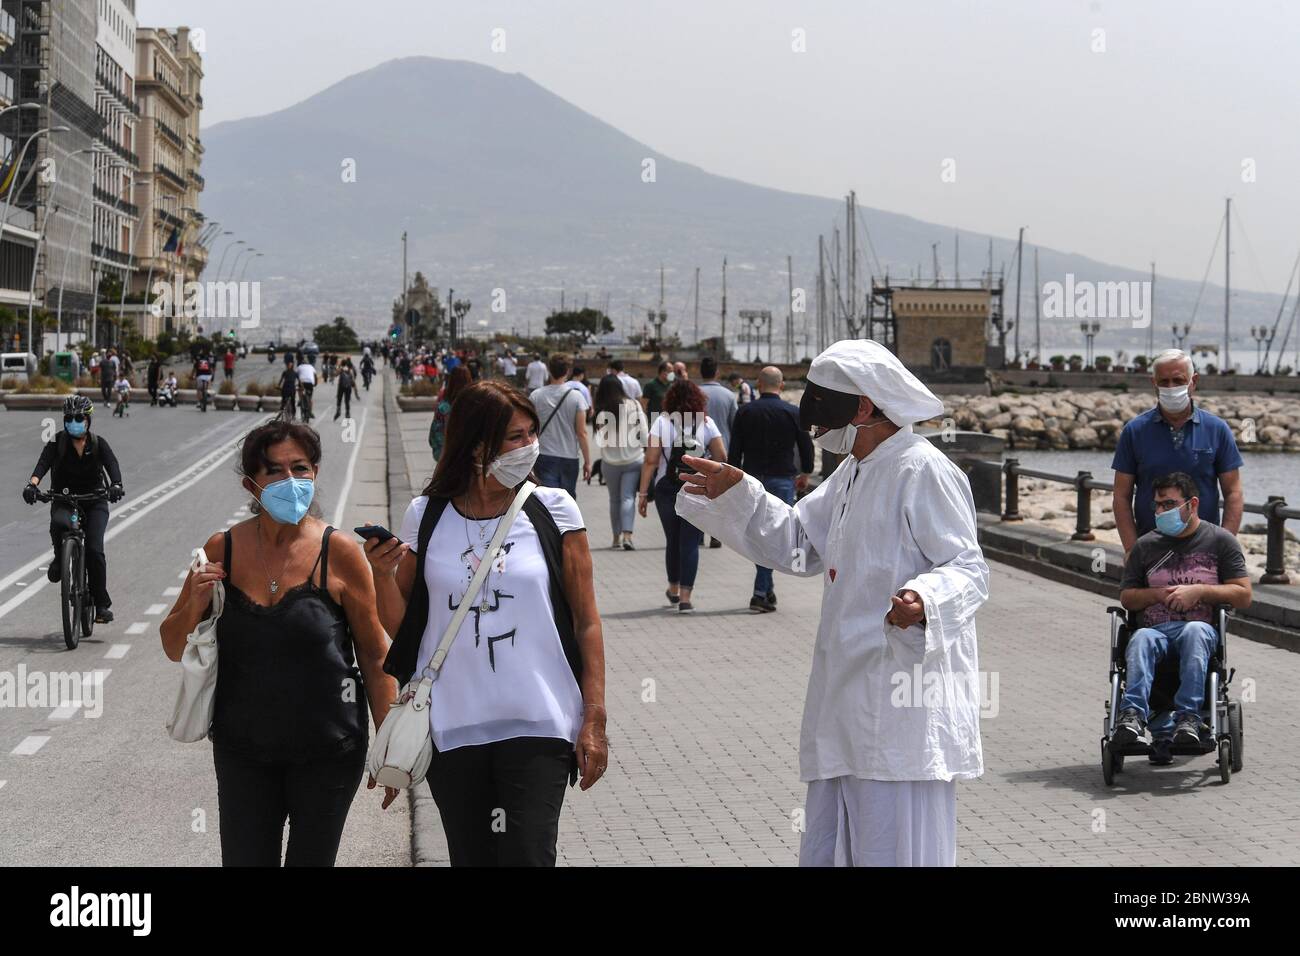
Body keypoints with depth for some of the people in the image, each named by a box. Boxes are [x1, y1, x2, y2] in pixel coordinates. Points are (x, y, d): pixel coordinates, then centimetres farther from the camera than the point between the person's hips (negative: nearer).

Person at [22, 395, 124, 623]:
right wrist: (32, 484, -39)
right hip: (64, 500, 0)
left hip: (94, 502, 0)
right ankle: (60, 558, -3)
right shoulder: (57, 442, -1)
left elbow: (111, 464, -17)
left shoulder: (98, 444, 0)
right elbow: (43, 462, -18)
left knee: (94, 549, -17)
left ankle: (102, 604, -5)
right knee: (59, 523, -36)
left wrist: (116, 485, -40)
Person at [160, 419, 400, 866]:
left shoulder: (338, 553, -9)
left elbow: (374, 655, -3)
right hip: (243, 752, 2)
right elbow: (174, 648, 8)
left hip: (327, 753, -2)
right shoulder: (223, 549, -2)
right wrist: (196, 604, -13)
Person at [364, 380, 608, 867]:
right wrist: (382, 574, -10)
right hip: (452, 729, 2)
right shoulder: (427, 516, 3)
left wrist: (594, 718, -3)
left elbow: (586, 621, 2)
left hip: (537, 727, -2)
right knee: (471, 858, 11)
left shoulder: (553, 509, 0)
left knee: (527, 855, -11)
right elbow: (402, 626, 9)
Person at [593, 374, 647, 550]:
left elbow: (600, 439, -8)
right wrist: (647, 450, 10)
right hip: (633, 459, 0)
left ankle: (616, 537, 17)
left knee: (614, 499, 13)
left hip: (610, 461, 0)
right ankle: (627, 535, -19)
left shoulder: (602, 410, -6)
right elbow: (643, 431, 0)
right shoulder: (633, 405, -3)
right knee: (628, 497, -3)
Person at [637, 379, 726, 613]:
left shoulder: (662, 422, -3)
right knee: (690, 543, 3)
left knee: (673, 541, 17)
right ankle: (685, 597, -5)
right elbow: (722, 457, -4)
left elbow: (651, 460, -8)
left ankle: (674, 590, 34)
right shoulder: (706, 423, 0)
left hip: (667, 489, 1)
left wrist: (643, 493, -6)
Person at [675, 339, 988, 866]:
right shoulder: (853, 474, 18)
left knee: (893, 851, -7)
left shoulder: (924, 472, -12)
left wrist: (925, 600, -37)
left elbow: (968, 567, -17)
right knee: (825, 849, 14)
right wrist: (735, 493, 16)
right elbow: (796, 544, 26)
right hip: (848, 703, 10)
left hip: (904, 704, -10)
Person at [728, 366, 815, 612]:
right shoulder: (793, 413, -2)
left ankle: (767, 589, 19)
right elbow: (806, 446, 3)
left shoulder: (745, 412, 2)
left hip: (752, 479, 2)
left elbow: (734, 451, 2)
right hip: (782, 480, -2)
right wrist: (805, 475, 19)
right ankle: (761, 594, -10)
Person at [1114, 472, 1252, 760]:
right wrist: (1157, 594, 1)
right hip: (1156, 628, 2)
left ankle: (1188, 715, -48)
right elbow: (1126, 598, 21)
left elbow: (1243, 595, 6)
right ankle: (1133, 714, -54)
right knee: (1141, 639, -34)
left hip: (1201, 629, -2)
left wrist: (1199, 591, -6)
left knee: (1195, 630, -38)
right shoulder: (1145, 545, 18)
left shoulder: (1220, 540, 10)